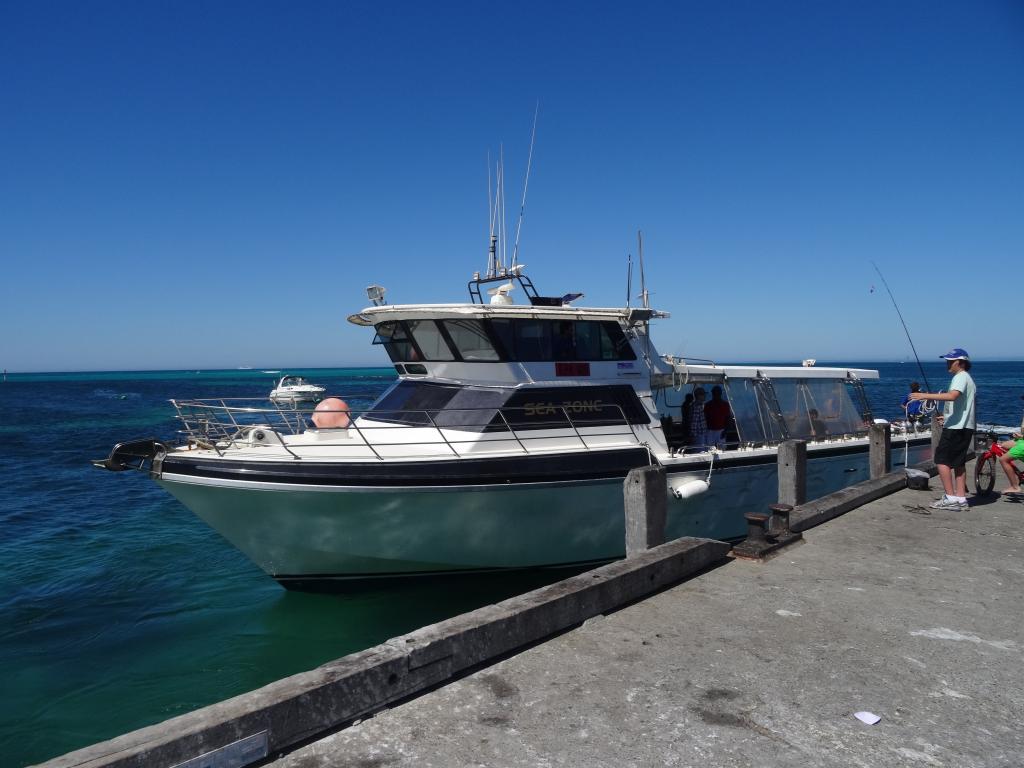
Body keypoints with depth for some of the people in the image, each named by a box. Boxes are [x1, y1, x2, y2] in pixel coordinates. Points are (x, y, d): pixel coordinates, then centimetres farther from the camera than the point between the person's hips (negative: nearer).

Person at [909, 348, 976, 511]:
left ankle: (950, 497, -10)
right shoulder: (968, 379, 20)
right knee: (959, 462, 11)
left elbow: (952, 396, -31)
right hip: (965, 427, 10)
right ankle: (960, 499, 12)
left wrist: (925, 395, -33)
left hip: (955, 427, -10)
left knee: (941, 460, -8)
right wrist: (947, 416, 30)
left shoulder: (960, 377, -11)